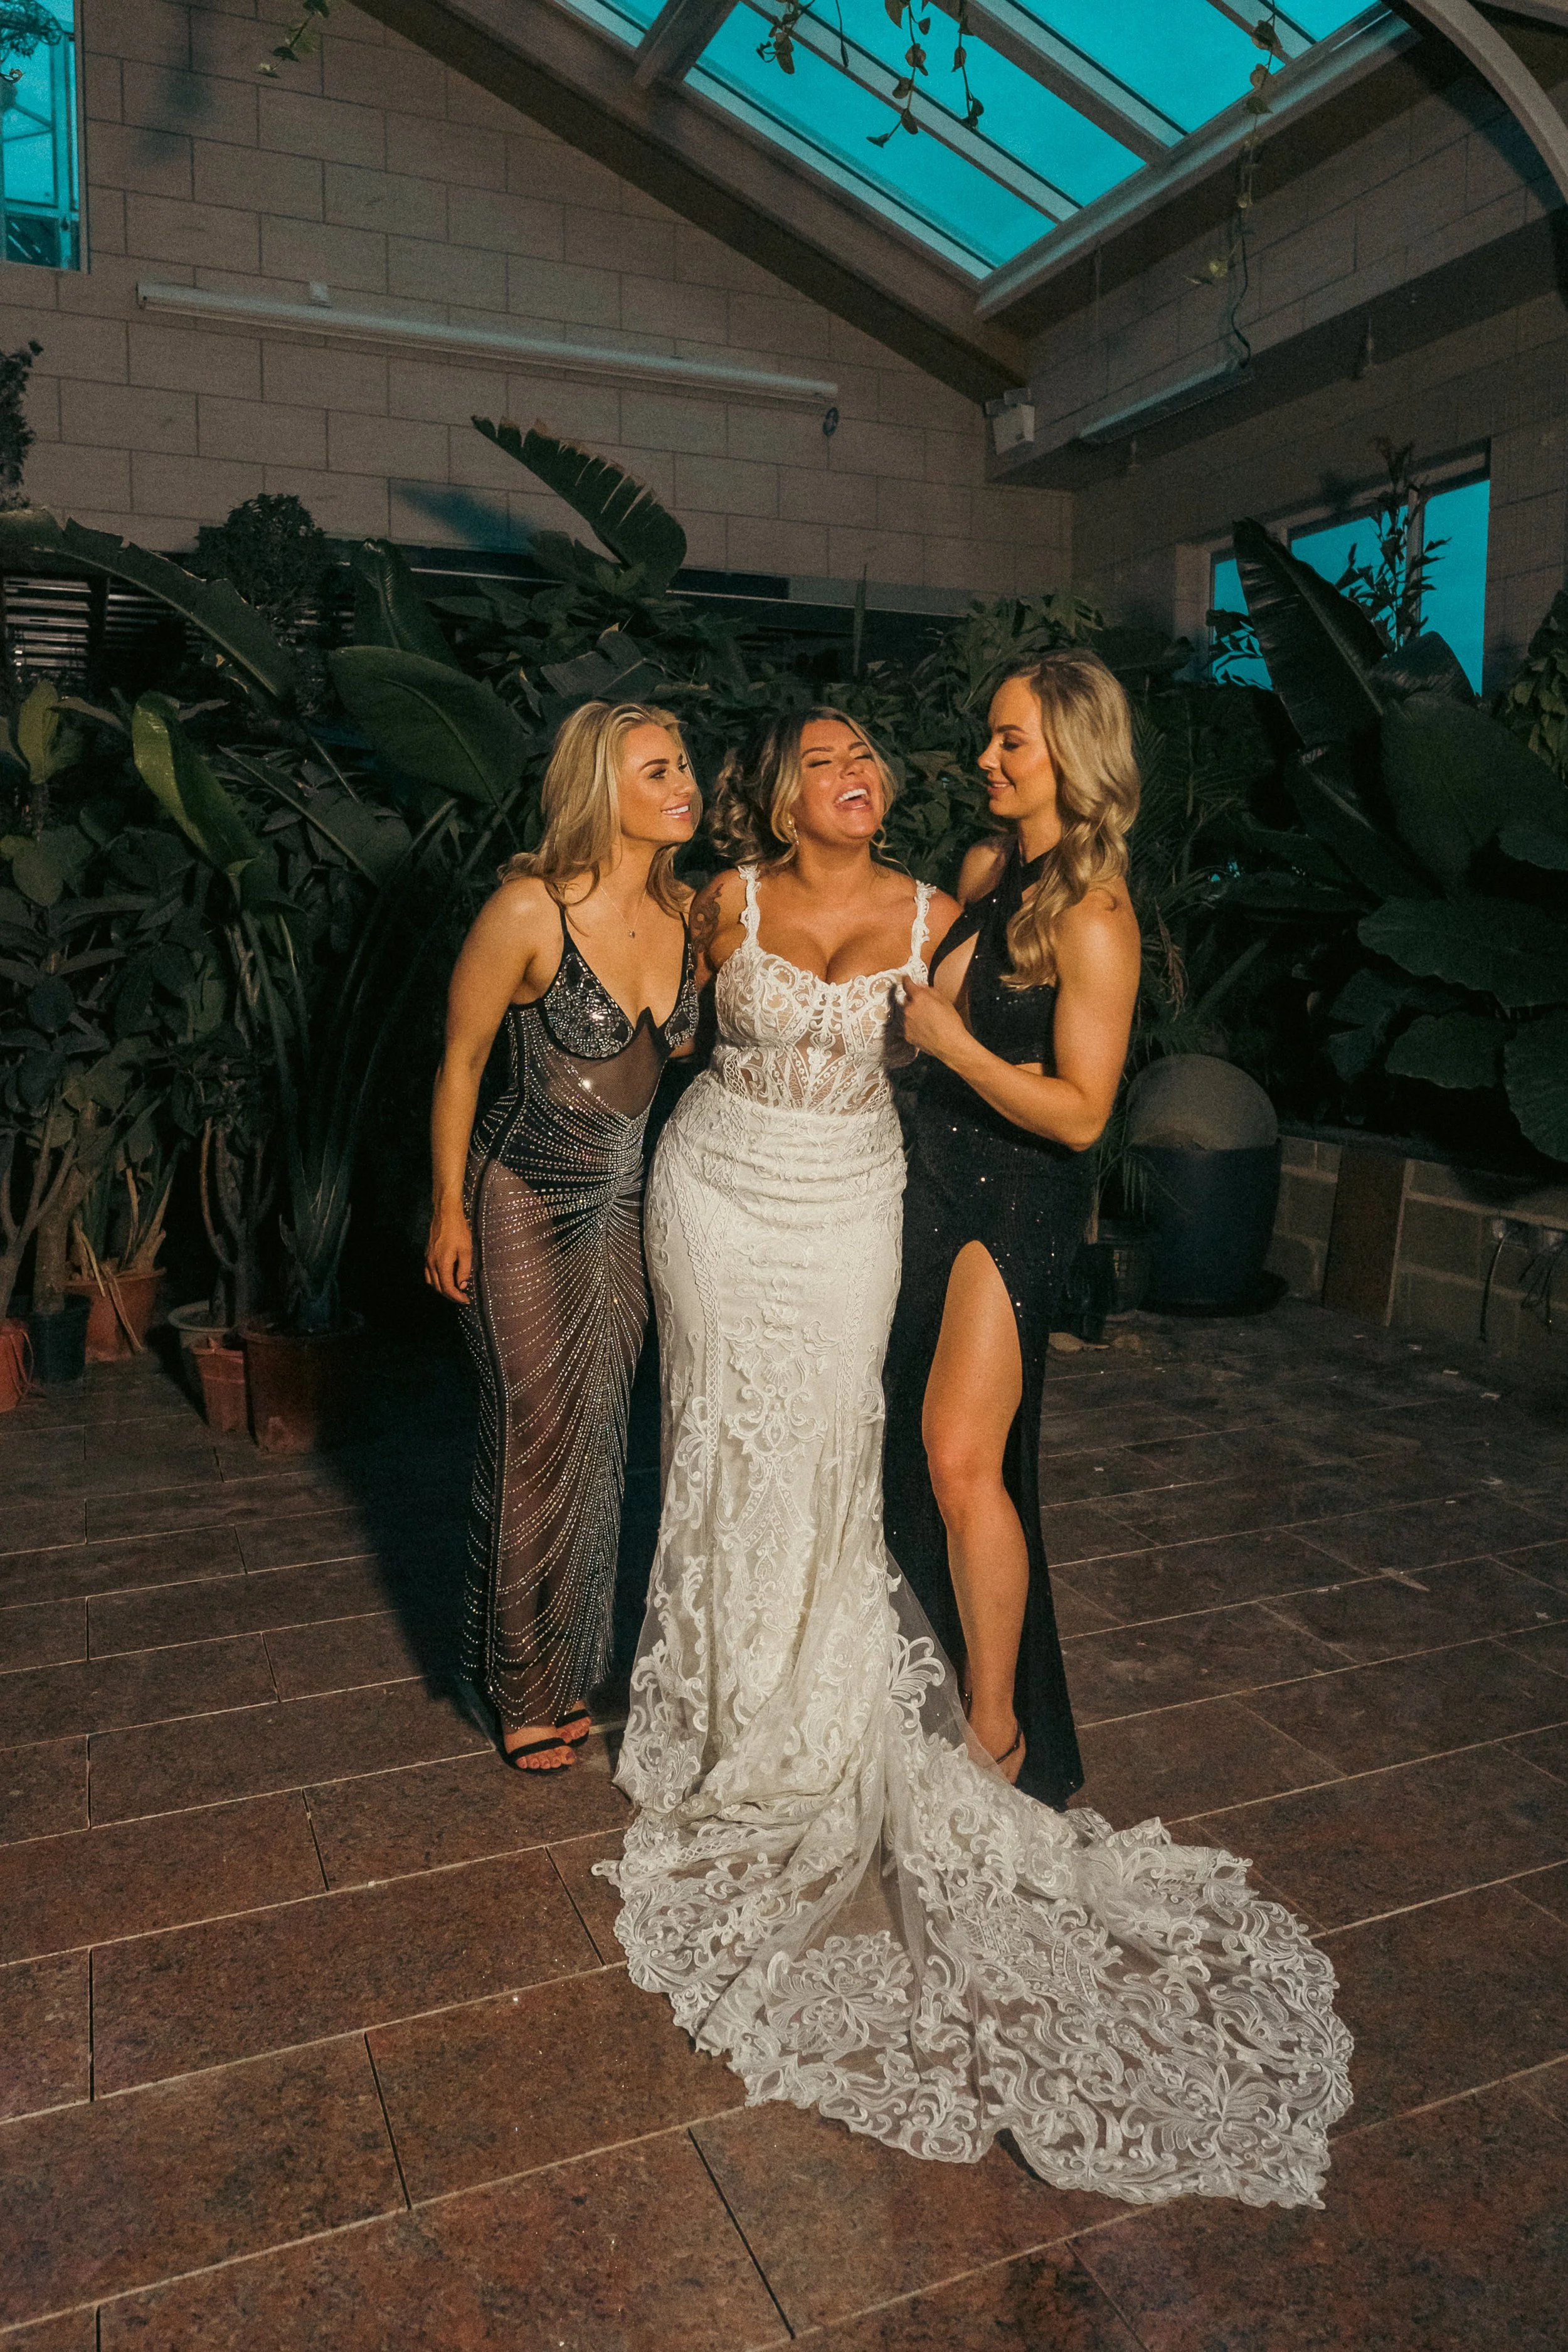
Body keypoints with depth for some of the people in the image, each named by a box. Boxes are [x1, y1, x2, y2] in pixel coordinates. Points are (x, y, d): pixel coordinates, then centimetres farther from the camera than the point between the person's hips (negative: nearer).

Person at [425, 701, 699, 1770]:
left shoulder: (686, 912, -3)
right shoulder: (529, 909, -20)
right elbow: (461, 1061, -11)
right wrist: (449, 1209, -8)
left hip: (628, 1204, 6)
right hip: (525, 1206, -5)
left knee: (600, 1432, 15)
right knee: (536, 1435, 5)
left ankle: (571, 1661, 35)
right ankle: (523, 1685, 28)